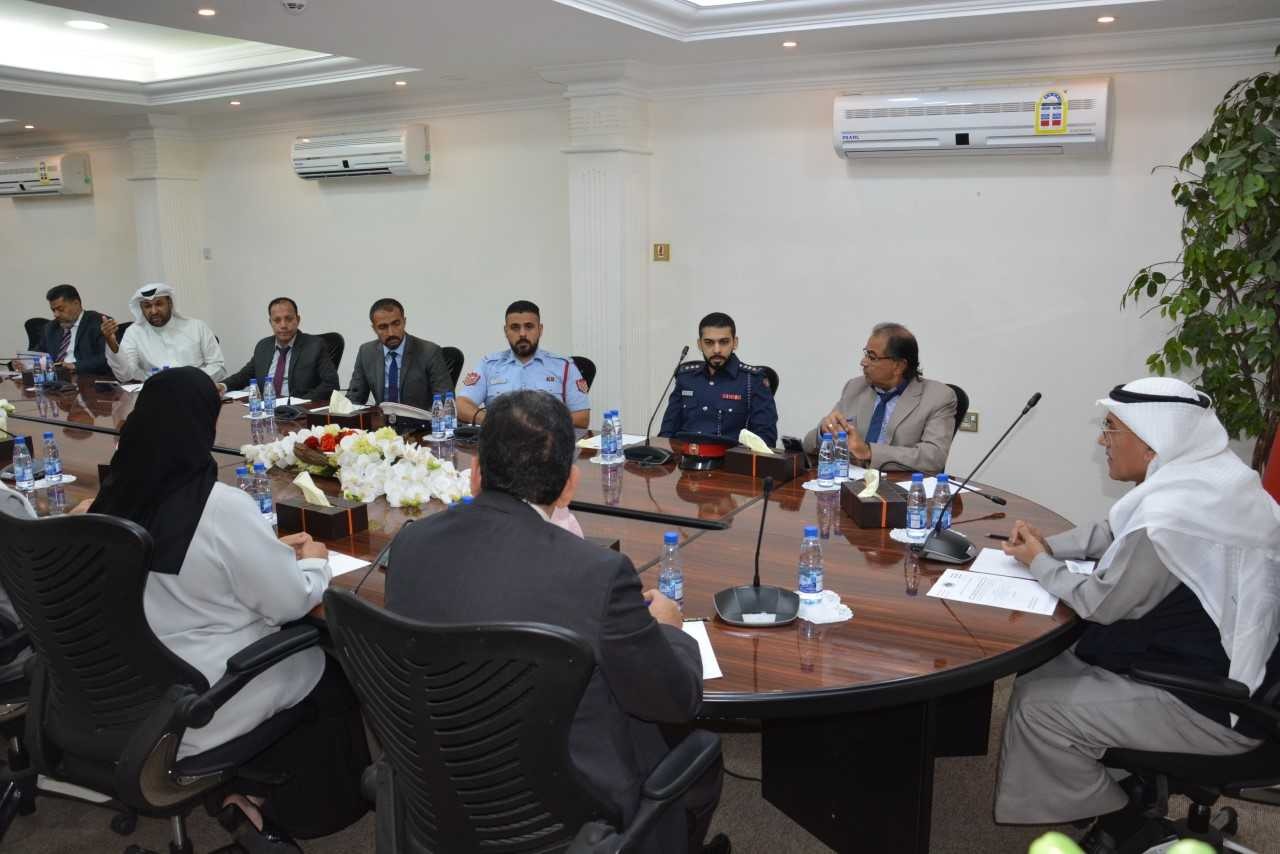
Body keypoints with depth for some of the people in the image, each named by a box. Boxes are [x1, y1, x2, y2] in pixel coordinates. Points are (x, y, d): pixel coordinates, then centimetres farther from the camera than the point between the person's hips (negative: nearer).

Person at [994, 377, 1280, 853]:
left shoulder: (1175, 510, -30)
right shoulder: (1200, 479, 2)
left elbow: (1102, 602, -20)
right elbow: (1112, 535, 16)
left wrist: (1039, 563, -4)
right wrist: (1048, 546, 1)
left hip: (1213, 703, -10)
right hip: (1216, 668, 10)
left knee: (1038, 707, -8)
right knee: (1038, 679, 10)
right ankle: (1111, 796, 26)